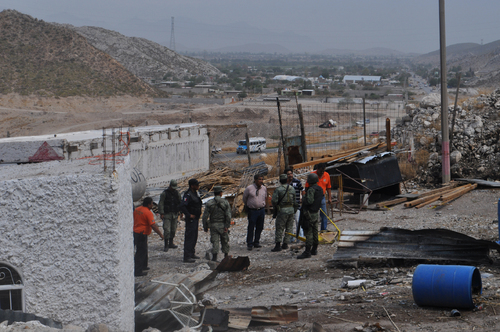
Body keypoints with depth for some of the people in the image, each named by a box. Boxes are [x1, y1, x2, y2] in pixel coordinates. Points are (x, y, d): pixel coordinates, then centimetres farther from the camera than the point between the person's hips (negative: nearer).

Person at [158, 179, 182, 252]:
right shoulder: (164, 193, -6)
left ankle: (171, 243, 22)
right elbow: (161, 204, -8)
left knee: (173, 229, 9)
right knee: (167, 230, -9)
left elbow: (180, 203, 16)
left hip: (175, 214, 5)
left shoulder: (177, 193, 7)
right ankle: (166, 245, -5)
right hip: (166, 214, -5)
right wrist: (161, 213, -13)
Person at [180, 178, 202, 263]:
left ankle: (191, 254, 28)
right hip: (191, 219, -10)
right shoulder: (188, 194, -19)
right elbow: (182, 206, -27)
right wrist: (189, 215, -23)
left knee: (194, 237, 17)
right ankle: (187, 257, -7)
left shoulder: (195, 193, 12)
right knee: (189, 237, -8)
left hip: (195, 218, 10)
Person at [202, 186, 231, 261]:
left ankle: (214, 257, -12)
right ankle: (226, 257, 26)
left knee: (215, 242, 0)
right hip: (223, 225, 0)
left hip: (213, 225, 0)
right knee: (225, 241, 15)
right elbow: (228, 215, -11)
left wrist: (205, 227, 5)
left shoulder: (209, 203, -2)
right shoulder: (225, 202, -3)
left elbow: (205, 216, -3)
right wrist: (227, 226, -11)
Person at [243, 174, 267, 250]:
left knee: (259, 227, 8)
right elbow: (244, 198, 8)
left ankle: (256, 242, 20)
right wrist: (247, 206, 19)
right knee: (251, 228, -3)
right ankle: (249, 244, 5)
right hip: (252, 210, -4)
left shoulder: (264, 188, 3)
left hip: (261, 210, 4)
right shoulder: (249, 188, -9)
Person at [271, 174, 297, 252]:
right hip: (291, 210, 5)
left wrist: (275, 207, 4)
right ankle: (285, 244, 15)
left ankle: (278, 245, -7)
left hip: (282, 210, -5)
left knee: (279, 228, -3)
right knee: (289, 228, 13)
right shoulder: (292, 188, 6)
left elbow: (274, 200, -14)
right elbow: (294, 200, 11)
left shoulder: (278, 189, -12)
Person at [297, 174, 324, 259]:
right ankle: (314, 249, 25)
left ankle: (307, 252, -10)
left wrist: (303, 198, -8)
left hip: (309, 214, -9)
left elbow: (309, 201, -26)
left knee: (309, 233, -9)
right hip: (316, 213, 9)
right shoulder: (320, 189, 10)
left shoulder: (311, 189, -18)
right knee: (314, 232, 16)